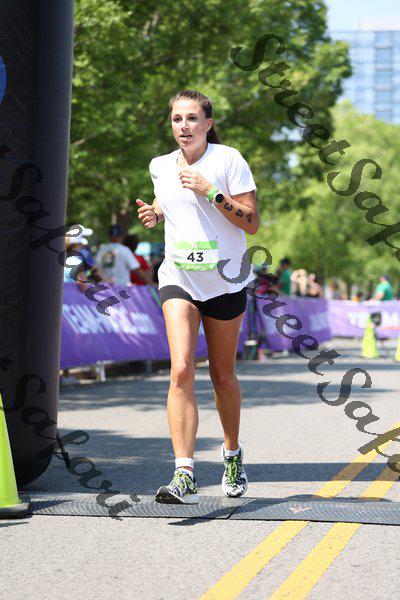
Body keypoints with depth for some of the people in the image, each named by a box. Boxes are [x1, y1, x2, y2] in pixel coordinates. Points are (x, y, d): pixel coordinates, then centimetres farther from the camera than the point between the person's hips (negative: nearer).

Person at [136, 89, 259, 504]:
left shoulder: (228, 159, -8)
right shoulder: (160, 166, 5)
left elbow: (251, 222, -11)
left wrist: (211, 192, -21)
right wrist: (154, 214, 4)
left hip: (225, 281, -2)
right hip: (178, 279, 2)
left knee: (222, 375, 11)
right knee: (181, 370, -17)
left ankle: (232, 454, 37)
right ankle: (184, 474, -22)